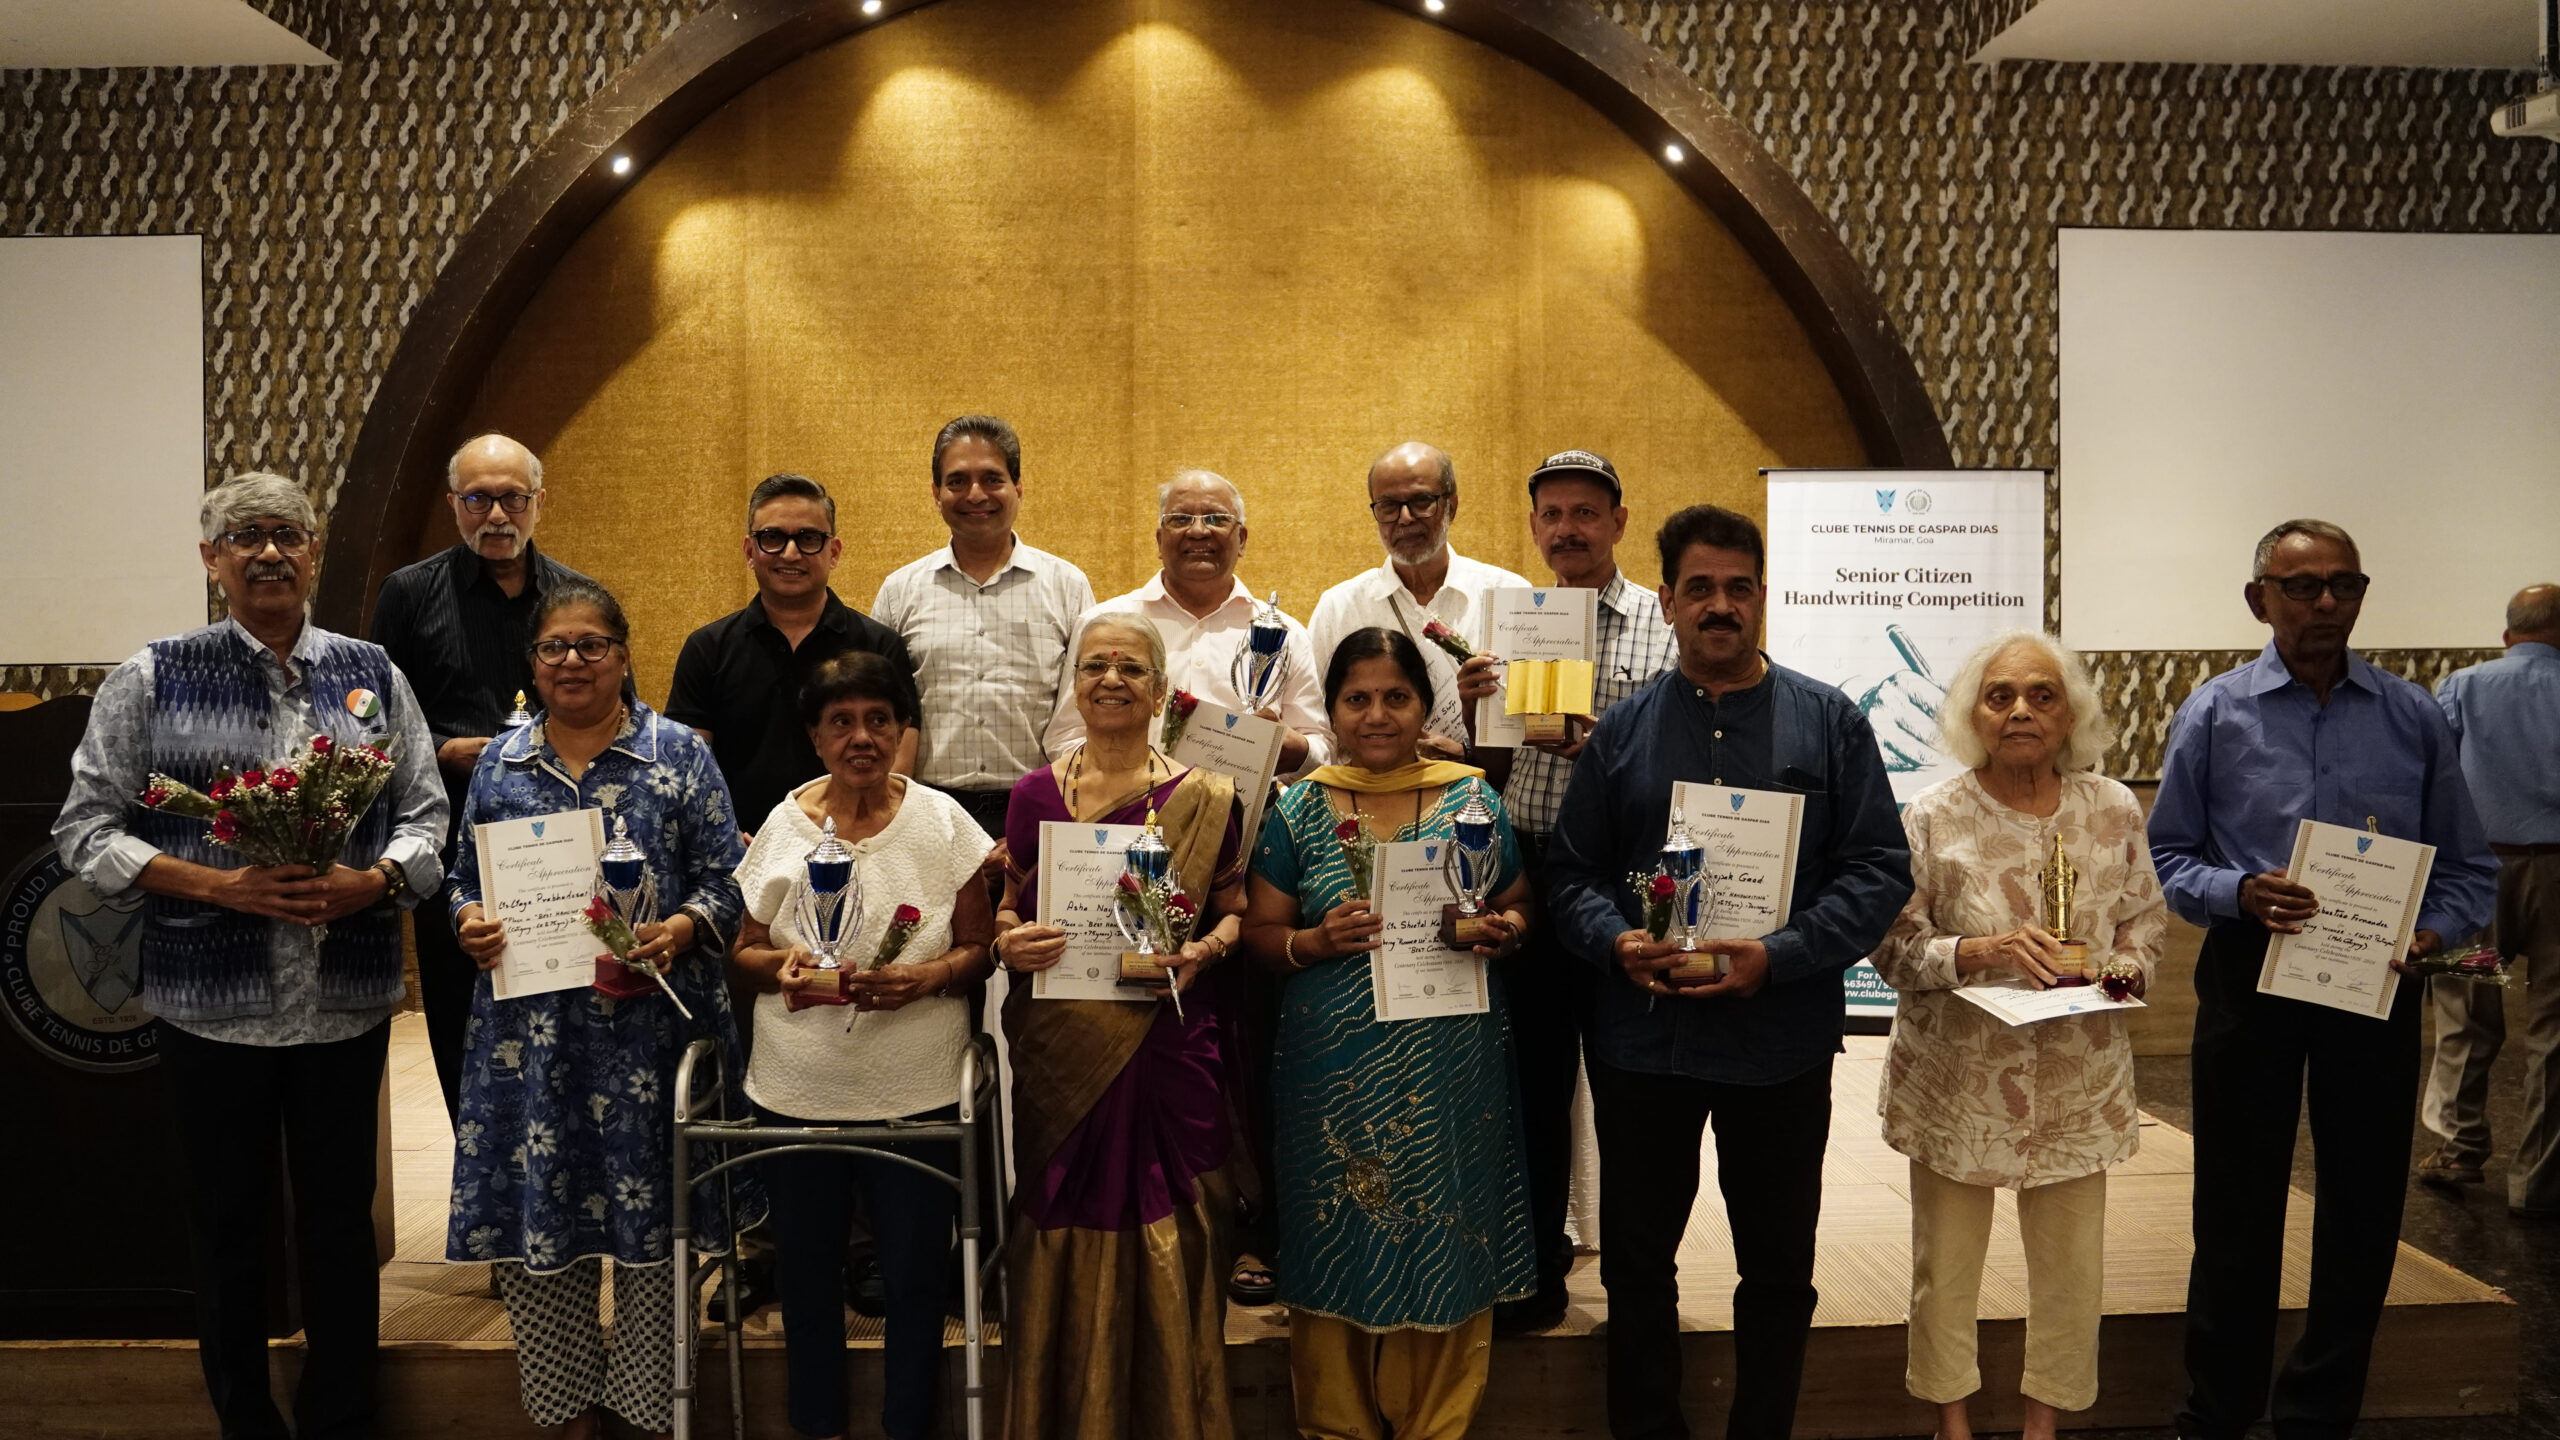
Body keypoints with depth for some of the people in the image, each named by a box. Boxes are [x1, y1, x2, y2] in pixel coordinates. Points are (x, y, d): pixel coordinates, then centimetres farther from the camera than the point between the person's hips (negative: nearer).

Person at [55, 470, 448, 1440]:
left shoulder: (371, 675, 6)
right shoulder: (151, 680, 0)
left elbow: (427, 814, 8)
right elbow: (85, 830, 0)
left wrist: (374, 881, -12)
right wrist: (217, 885, -14)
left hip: (348, 1000, 1)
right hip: (211, 1001, -1)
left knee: (340, 1216, 10)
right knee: (229, 1222, 11)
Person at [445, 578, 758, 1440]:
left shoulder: (678, 754, 2)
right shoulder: (499, 764, 11)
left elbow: (724, 879, -1)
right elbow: (466, 877, 15)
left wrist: (678, 933, -18)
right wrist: (470, 924, -6)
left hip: (647, 1029, -3)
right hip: (530, 1032, 3)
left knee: (652, 1224, 3)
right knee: (536, 1223, 7)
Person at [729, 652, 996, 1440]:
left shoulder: (943, 822, -2)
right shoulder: (783, 824, 0)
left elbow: (980, 948, 0)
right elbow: (742, 951, 6)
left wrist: (929, 976, -19)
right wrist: (781, 967, -16)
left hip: (919, 1093, -1)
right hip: (798, 1092, 1)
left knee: (915, 1275, 8)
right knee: (808, 1273, 15)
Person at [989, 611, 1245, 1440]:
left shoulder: (1203, 798, 1)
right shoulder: (1034, 793, 7)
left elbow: (1236, 910, 5)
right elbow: (1008, 909, 13)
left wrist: (1203, 950, -14)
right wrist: (1010, 941, -8)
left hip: (1167, 1049, -1)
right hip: (1059, 1053, 2)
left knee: (1166, 1242, 3)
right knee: (1063, 1239, 7)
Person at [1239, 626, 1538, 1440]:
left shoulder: (1474, 799, 5)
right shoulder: (1299, 810, 2)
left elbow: (1520, 905, 11)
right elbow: (1261, 934, 3)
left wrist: (1503, 930, -11)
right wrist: (1319, 940, -16)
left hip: (1453, 1068, 1)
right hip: (1335, 1072, 0)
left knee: (1446, 1250, 8)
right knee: (1339, 1252, 7)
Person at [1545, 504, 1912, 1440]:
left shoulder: (1829, 722, 1)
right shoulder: (1622, 730, 5)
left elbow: (1881, 869, -4)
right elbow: (1570, 871, 5)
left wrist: (1780, 957, -17)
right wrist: (1617, 942, -15)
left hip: (1781, 1042, -1)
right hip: (1642, 1039, 1)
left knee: (1779, 1270, 12)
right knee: (1636, 1263, 12)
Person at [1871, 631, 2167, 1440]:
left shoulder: (2114, 810, 1)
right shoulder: (1934, 817, -8)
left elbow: (2147, 918, 11)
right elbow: (1893, 945, -6)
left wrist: (2122, 970, -8)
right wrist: (1981, 953, -21)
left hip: (2077, 1080, 2)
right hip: (1958, 1079, -2)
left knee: (2072, 1262, 9)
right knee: (1945, 1259, 8)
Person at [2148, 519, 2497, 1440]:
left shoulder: (2413, 717, 4)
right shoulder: (2215, 713, 0)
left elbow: (2468, 868, 7)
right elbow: (2169, 856, 2)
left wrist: (2432, 930, -12)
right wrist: (2240, 895, -17)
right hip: (2250, 981, -2)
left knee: (2364, 1211, 11)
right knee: (2237, 1210, 7)